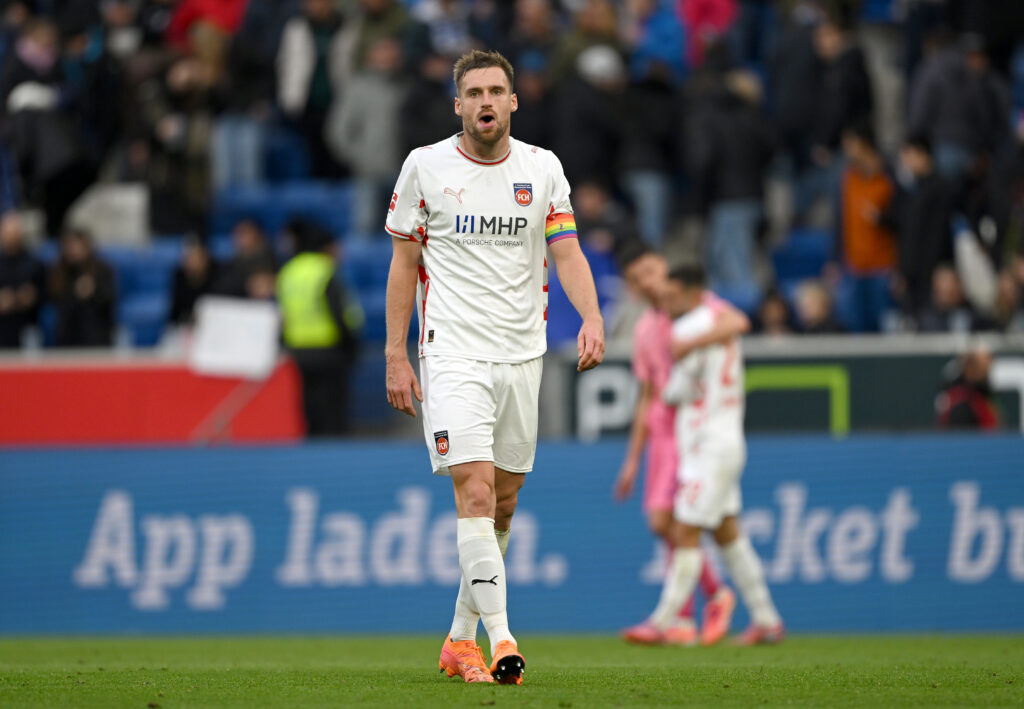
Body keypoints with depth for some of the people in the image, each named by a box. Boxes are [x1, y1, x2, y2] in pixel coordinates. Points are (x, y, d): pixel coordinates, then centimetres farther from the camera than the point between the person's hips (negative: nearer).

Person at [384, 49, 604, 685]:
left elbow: (566, 252, 1)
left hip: (522, 356, 4)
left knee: (502, 506, 9)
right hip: (454, 352, -4)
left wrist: (592, 320, -18)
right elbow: (405, 263, 4)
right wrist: (396, 357, 0)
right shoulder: (425, 166, -1)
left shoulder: (543, 168, 5)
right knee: (476, 493, -18)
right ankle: (501, 640, -23)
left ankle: (461, 639, 23)